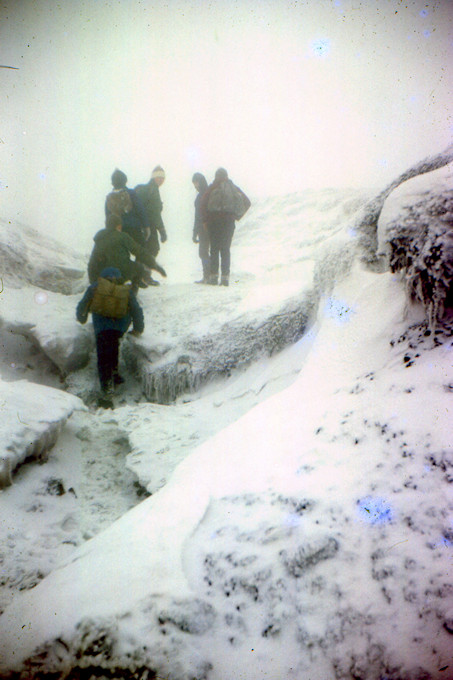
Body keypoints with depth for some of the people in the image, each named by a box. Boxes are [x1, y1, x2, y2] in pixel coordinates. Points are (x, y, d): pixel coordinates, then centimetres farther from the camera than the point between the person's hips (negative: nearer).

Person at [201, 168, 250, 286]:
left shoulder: (212, 188, 1)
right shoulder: (234, 188, 10)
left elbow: (203, 202, -12)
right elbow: (247, 202, 9)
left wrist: (205, 219, -4)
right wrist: (237, 216, 10)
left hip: (214, 220, -2)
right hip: (229, 221, 2)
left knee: (214, 249, 4)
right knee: (226, 249, 6)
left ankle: (214, 276, -2)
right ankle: (225, 276, -1)